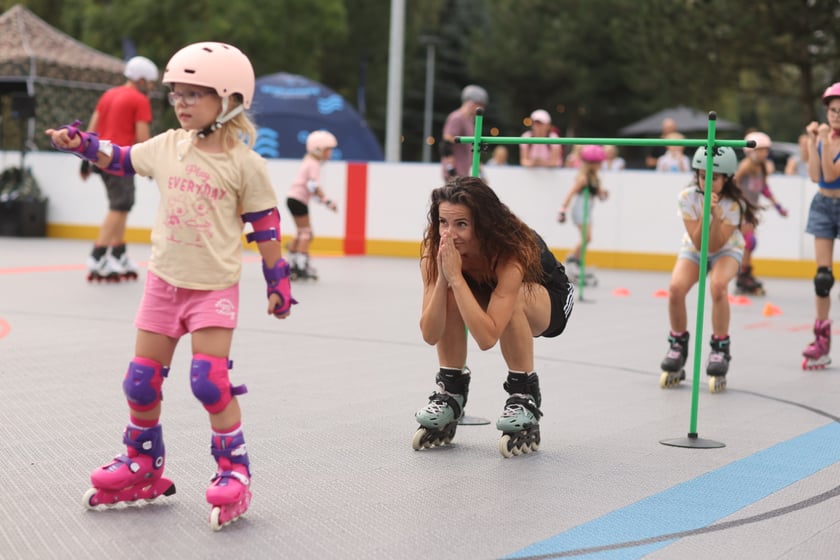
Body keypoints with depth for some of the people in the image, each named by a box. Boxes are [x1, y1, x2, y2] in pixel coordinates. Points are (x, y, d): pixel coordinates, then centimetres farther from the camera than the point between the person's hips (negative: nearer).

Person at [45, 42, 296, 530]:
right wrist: (83, 145, 6)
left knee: (210, 380, -13)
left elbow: (265, 227, -4)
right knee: (141, 380, 8)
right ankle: (144, 464, 29)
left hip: (215, 286, -5)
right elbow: (123, 160, 19)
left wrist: (278, 280, -2)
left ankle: (235, 472, 3)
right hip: (165, 279, 5)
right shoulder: (167, 146, 1)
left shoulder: (244, 163, -9)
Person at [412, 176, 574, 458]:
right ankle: (449, 394, -10)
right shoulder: (437, 252, -26)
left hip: (550, 300, -4)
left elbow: (487, 338, -48)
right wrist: (443, 278, -42)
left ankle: (525, 398, -18)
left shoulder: (514, 252, -41)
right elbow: (430, 334, -29)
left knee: (511, 300, -37)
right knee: (449, 297, -27)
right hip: (485, 293, 4)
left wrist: (456, 276, -49)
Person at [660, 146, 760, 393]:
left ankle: (720, 348, -17)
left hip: (726, 251, -2)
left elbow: (715, 245, -27)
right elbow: (698, 243, -24)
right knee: (676, 288, -28)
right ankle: (678, 346, -3)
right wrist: (705, 214, -37)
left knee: (718, 285, -35)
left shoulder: (734, 204, -23)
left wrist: (716, 215, -39)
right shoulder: (688, 197, -21)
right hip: (693, 250, 2)